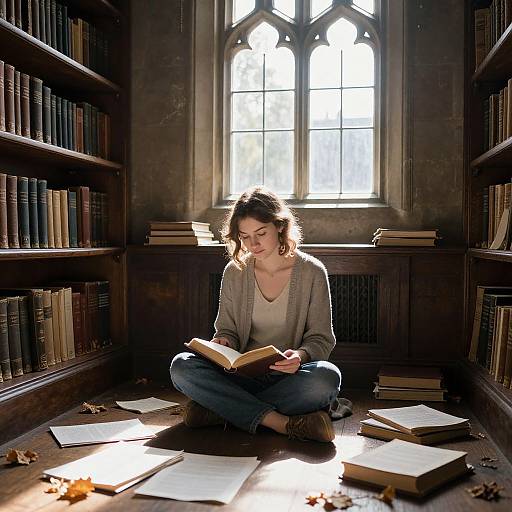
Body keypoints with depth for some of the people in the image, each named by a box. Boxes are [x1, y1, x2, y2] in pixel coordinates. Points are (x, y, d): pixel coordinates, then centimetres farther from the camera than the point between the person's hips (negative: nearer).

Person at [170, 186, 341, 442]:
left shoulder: (311, 272, -3)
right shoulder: (234, 272, 4)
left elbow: (321, 338, -1)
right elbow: (228, 330, 11)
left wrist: (300, 355, -23)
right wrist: (223, 343, -13)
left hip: (291, 377, -2)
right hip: (243, 376, 2)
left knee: (327, 377, -35)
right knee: (181, 366, -23)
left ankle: (221, 409, -24)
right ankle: (282, 422, -29)